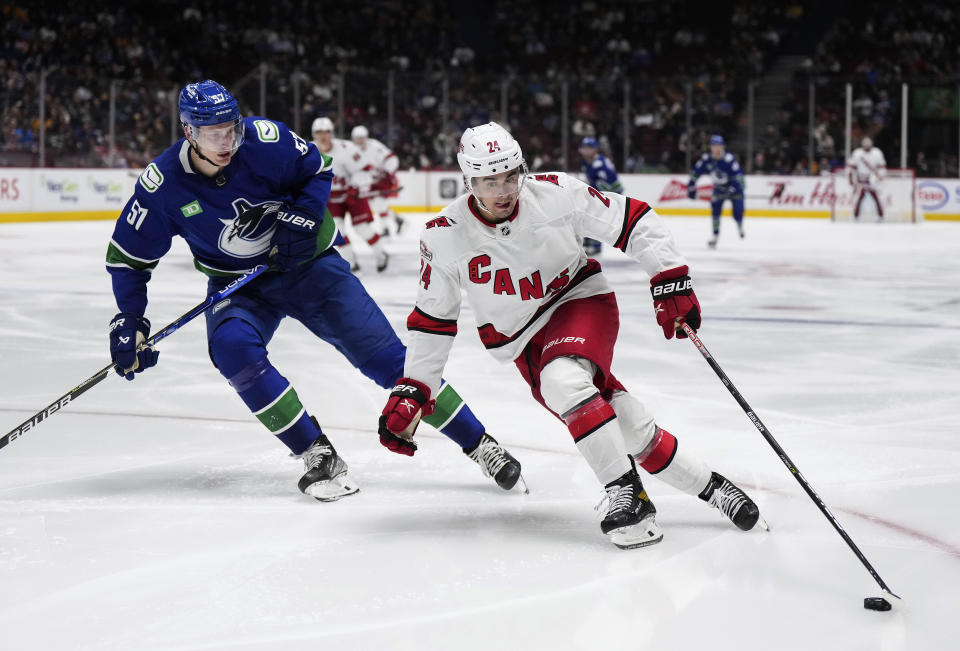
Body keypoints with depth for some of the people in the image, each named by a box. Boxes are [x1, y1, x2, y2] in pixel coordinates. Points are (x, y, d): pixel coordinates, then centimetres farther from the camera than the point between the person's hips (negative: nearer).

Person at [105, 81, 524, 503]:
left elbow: (317, 169, -1)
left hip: (305, 262, -1)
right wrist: (128, 320, -14)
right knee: (233, 349, -30)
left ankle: (477, 443, -1)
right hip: (237, 283, 1)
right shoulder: (163, 184, -16)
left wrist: (303, 218, -17)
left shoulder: (264, 140, -19)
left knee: (381, 351, -8)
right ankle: (319, 457, -19)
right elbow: (128, 255, -5)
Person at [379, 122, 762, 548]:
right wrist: (412, 389, -5)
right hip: (524, 341, 2)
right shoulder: (443, 238, -13)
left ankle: (629, 497, -25)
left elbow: (631, 221, -9)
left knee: (563, 381, -33)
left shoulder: (556, 194, -19)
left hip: (581, 300, -2)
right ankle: (707, 487, 8)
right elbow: (432, 319, -1)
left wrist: (669, 279, -14)